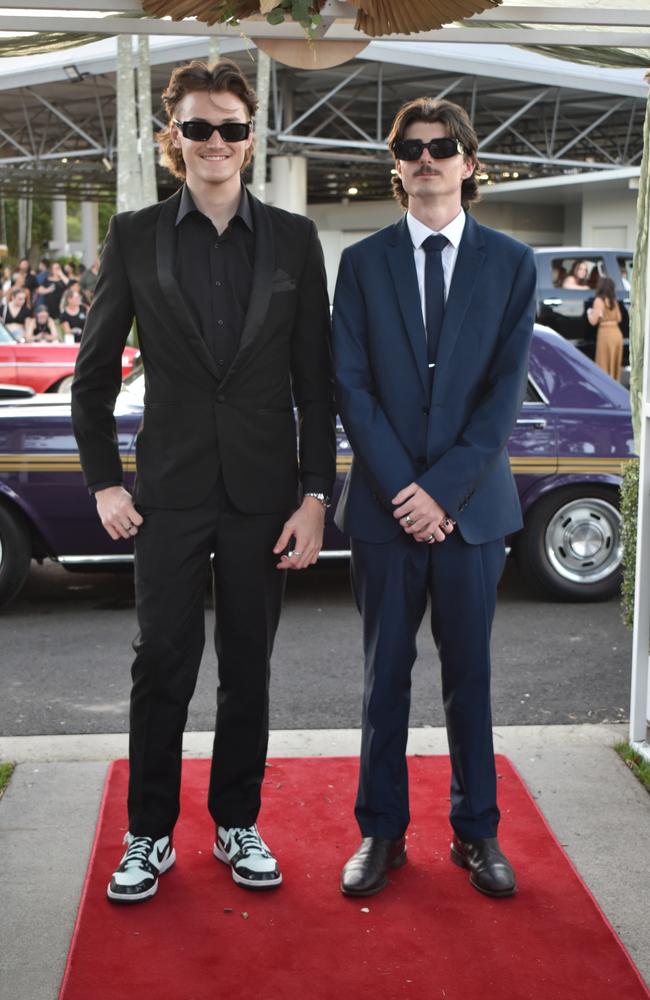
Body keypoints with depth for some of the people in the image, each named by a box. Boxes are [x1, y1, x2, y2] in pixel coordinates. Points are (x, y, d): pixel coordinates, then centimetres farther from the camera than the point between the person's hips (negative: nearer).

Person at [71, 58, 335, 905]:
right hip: (171, 492, -1)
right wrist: (105, 482, 0)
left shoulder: (293, 239, 2)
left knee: (248, 668, 11)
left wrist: (315, 495, -3)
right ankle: (150, 834, 20)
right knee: (162, 666, 4)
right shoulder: (135, 237, 1)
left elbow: (316, 380, 2)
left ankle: (237, 825, 26)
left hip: (264, 493, 1)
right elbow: (94, 372, 5)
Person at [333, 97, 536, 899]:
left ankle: (476, 830, 23)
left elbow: (506, 388, -3)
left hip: (473, 502, 0)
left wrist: (444, 488, -12)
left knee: (469, 674, 9)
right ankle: (381, 832, 21)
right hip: (385, 503, 0)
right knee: (385, 675, 8)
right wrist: (401, 486, -11)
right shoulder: (362, 262, 5)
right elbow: (351, 384, -1)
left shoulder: (511, 263, 3)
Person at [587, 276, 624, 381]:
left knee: (604, 364, -1)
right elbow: (619, 318, 15)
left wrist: (589, 312, 8)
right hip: (617, 333, 7)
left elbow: (593, 321, -11)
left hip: (605, 333, -7)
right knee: (615, 363, 14)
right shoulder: (614, 301, 11)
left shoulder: (599, 300, -9)